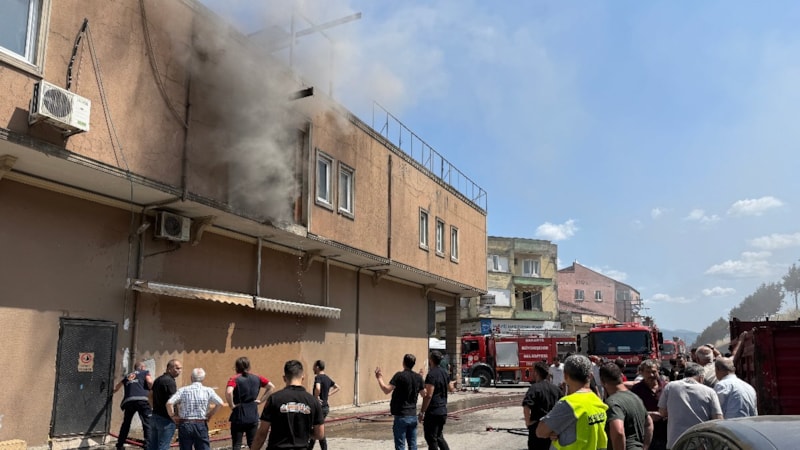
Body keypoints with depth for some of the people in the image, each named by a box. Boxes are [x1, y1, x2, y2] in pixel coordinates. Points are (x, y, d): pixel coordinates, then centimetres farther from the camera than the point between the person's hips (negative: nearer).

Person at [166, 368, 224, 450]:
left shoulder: (183, 390, -1)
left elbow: (169, 403, -13)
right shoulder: (208, 391, -1)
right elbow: (220, 403, -10)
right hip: (201, 425, 0)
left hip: (185, 425, 0)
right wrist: (210, 415, 2)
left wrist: (173, 416, 1)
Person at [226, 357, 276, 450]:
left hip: (238, 417, -3)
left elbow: (228, 392, -27)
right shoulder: (257, 378, 4)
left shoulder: (234, 379, -8)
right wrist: (261, 400, 4)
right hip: (253, 417, 3)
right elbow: (272, 387, 3)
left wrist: (232, 405, -13)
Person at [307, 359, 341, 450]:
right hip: (325, 407, 9)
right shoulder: (327, 378, 11)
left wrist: (316, 397, -21)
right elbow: (337, 387, 22)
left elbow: (317, 388, -37)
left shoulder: (318, 377, -16)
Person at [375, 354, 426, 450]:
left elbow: (386, 390, -22)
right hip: (413, 415, 6)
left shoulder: (400, 375, -14)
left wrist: (379, 378, -8)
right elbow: (423, 394, 14)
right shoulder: (418, 377, 4)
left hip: (401, 416, -6)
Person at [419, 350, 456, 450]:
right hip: (443, 411, 8)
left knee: (431, 439, 1)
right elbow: (451, 389, 22)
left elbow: (428, 396, -22)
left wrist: (422, 412, -17)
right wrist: (452, 386, 44)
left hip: (433, 412, -8)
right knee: (439, 437, 20)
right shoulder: (444, 373, 7)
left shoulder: (431, 375, -18)